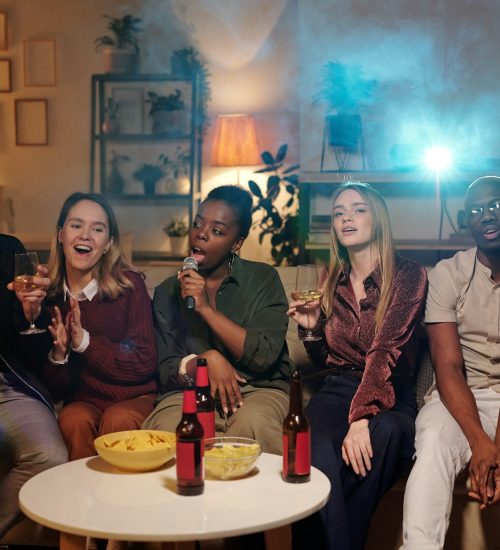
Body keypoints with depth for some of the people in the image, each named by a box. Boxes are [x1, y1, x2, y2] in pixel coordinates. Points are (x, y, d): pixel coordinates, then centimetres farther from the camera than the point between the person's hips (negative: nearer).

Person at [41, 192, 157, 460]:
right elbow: (56, 387, 4)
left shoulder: (128, 284, -8)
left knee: (118, 420, -33)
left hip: (135, 399, -2)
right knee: (74, 420, -30)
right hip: (84, 401, 2)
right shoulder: (49, 295, 0)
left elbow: (143, 364, -12)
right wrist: (58, 355, -17)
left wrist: (84, 341, -20)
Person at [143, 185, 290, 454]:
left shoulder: (263, 279, 5)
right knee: (163, 429, -33)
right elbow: (165, 370, 6)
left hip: (259, 389, -1)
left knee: (253, 424, -36)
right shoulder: (167, 292, 12)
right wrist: (206, 360, -15)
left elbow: (264, 356, -8)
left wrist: (205, 308, -13)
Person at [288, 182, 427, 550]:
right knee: (321, 452, -33)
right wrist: (311, 328, 1)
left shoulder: (408, 276, -2)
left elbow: (387, 350, -17)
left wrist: (361, 419, -30)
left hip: (389, 397, -2)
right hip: (336, 392, 3)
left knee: (384, 435, -38)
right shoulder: (332, 282, 14)